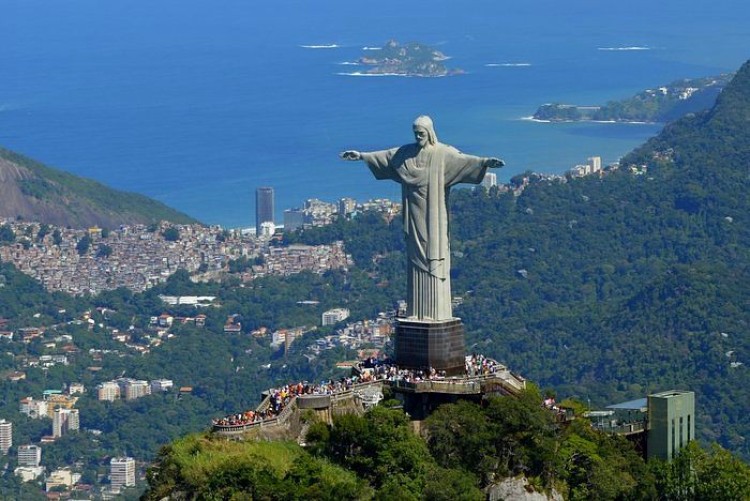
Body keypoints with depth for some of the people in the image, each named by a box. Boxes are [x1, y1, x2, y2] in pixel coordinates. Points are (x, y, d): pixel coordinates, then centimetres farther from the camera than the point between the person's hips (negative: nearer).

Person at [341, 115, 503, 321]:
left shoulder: (443, 154, -6)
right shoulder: (406, 153, 9)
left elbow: (462, 159, -19)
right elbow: (383, 156, 17)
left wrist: (485, 162, -35)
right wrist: (361, 155, 17)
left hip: (433, 217, -5)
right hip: (414, 217, 5)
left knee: (434, 261, -6)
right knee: (416, 261, 6)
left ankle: (436, 312, -5)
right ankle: (416, 313, 9)